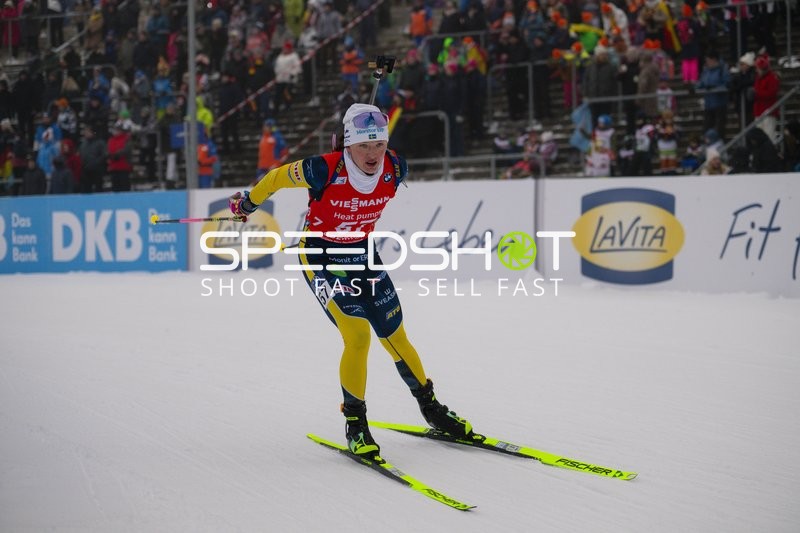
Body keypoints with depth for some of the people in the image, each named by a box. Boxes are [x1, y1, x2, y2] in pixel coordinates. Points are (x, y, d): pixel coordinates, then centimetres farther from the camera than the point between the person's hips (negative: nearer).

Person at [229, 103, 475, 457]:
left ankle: (431, 409, 27)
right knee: (358, 336, -17)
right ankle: (354, 423, 0)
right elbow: (277, 177, -10)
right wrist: (248, 204, 7)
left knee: (396, 338, 8)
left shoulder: (395, 169, -15)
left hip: (362, 254, 5)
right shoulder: (325, 170, -28)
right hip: (321, 257, -4)